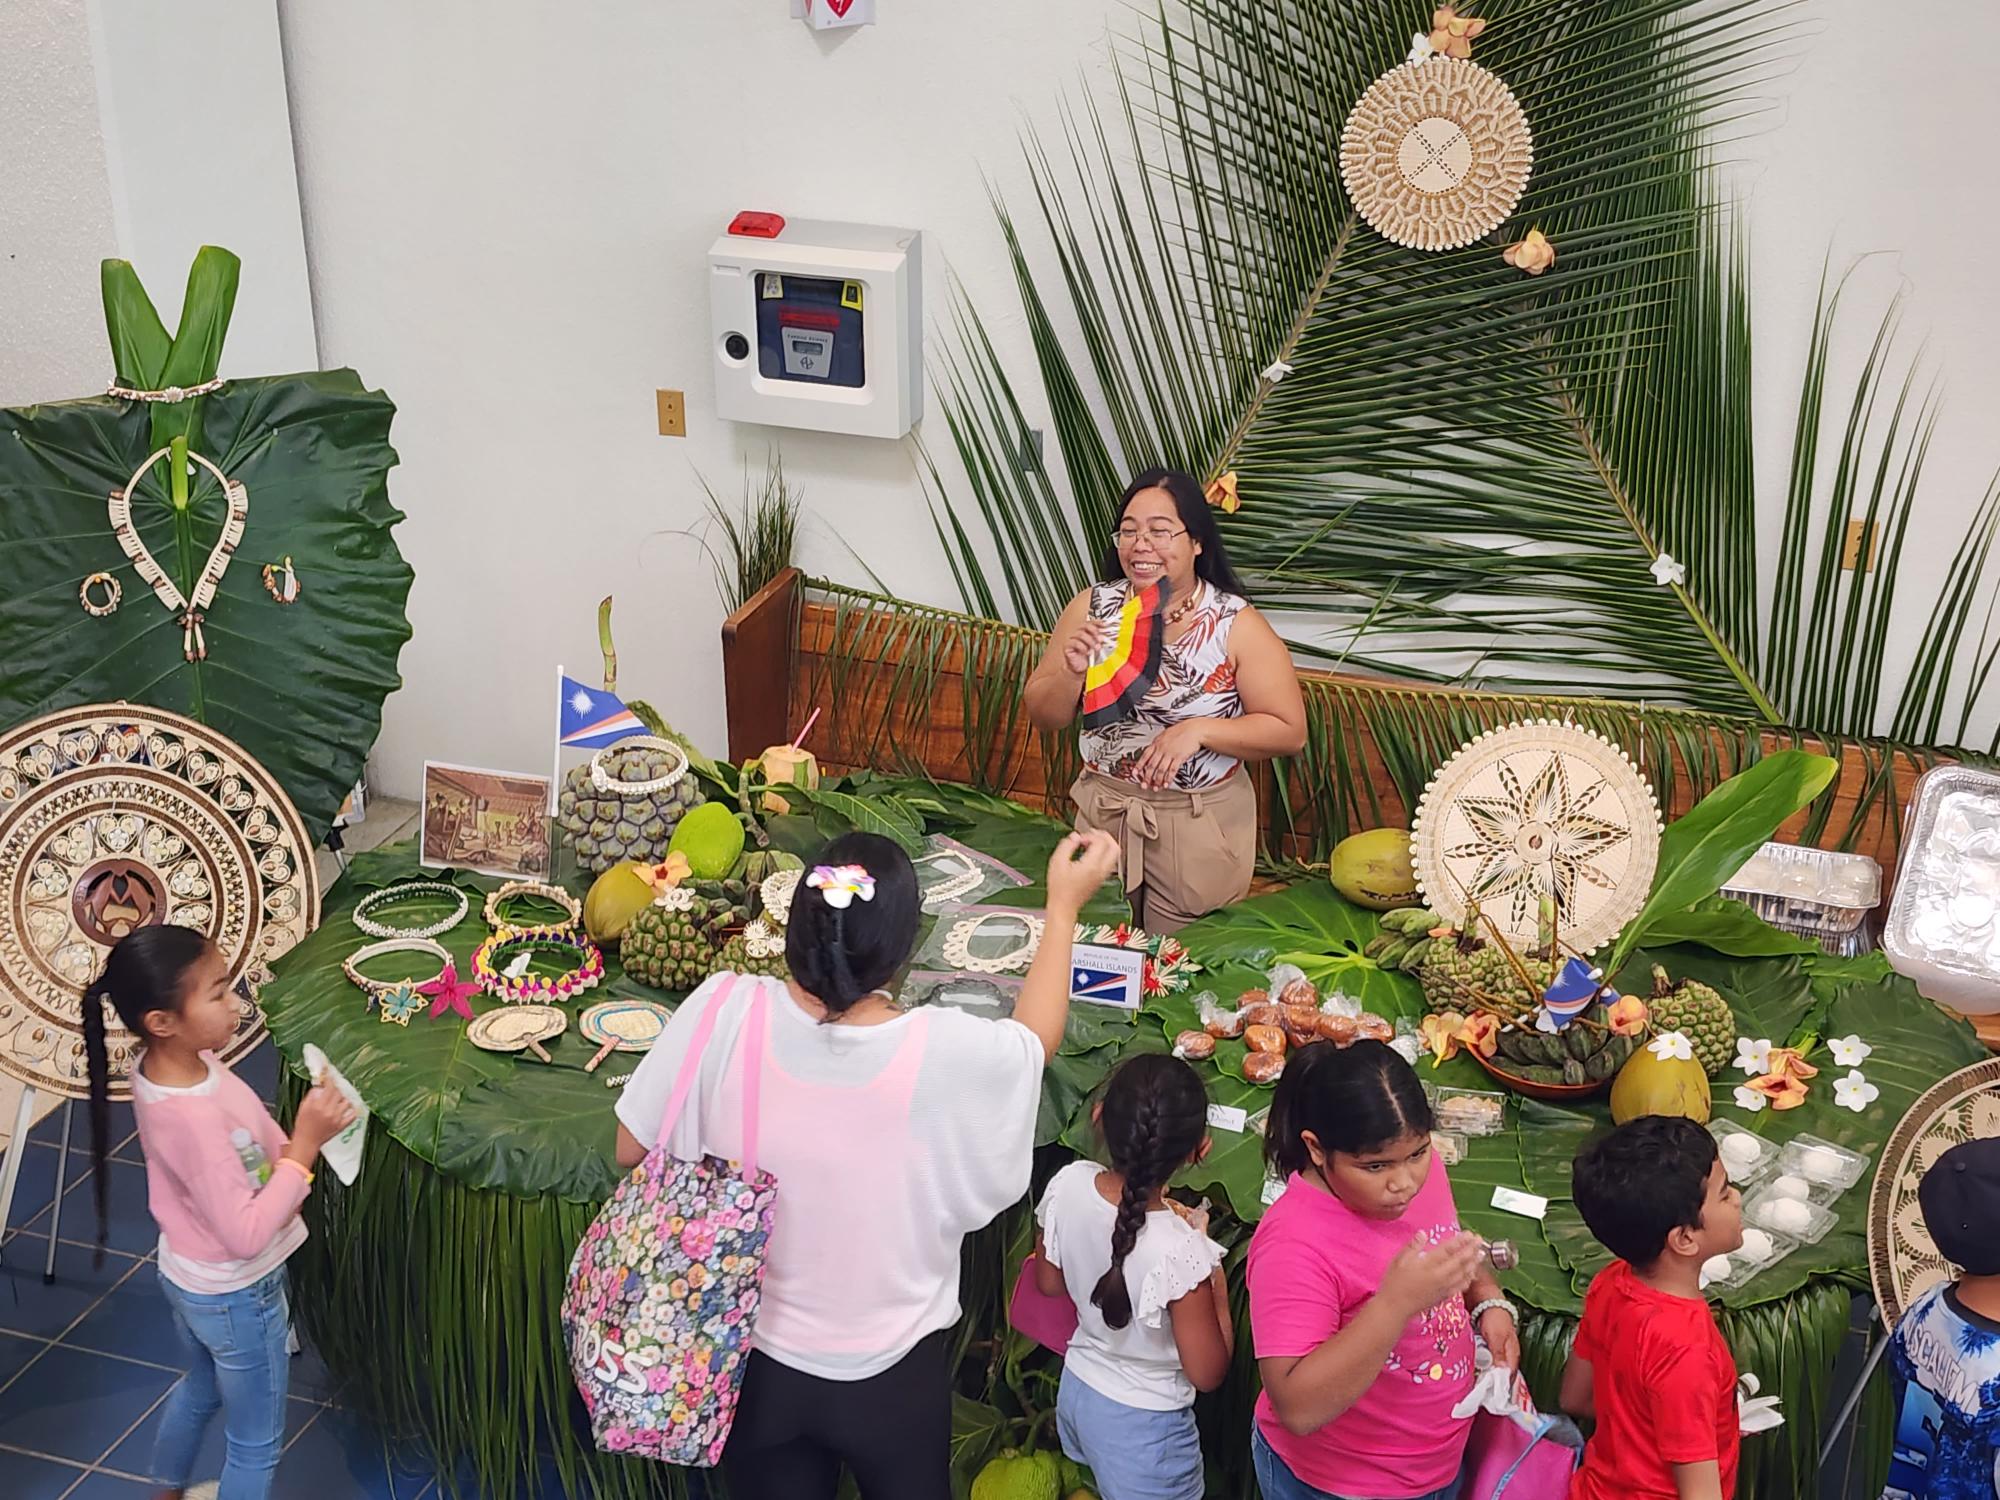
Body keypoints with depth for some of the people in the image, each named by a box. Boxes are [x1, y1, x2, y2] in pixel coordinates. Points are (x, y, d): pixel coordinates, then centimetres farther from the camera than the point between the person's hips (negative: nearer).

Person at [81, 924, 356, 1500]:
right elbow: (246, 1236, -34)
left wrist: (298, 1138, -14)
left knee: (201, 1389, 36)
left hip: (186, 1276, 9)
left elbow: (246, 1141, 3)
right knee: (256, 1447, 15)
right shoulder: (195, 1118, -38)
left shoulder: (160, 1066, -11)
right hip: (236, 1298, -9)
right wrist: (305, 1145, -35)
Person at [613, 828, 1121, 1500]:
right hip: (891, 1379, -1)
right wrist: (1064, 905, 9)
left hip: (758, 1363, 1)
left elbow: (632, 1150, -9)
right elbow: (1036, 1039, -1)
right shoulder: (943, 1052, -26)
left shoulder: (724, 1012, -24)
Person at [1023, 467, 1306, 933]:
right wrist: (1071, 671, -18)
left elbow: (1289, 732, -11)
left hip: (1200, 824, -3)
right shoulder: (1093, 606, -3)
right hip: (1103, 812, 3)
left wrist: (1198, 730, -23)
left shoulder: (1237, 624, -12)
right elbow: (1044, 716, 2)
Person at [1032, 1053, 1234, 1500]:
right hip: (1143, 1427, -5)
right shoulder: (1180, 1252, -35)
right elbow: (1207, 1373, -21)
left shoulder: (1068, 1184, -20)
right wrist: (1215, 1274, -12)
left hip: (1076, 1392, 5)